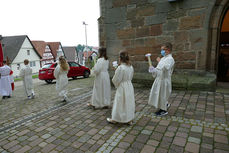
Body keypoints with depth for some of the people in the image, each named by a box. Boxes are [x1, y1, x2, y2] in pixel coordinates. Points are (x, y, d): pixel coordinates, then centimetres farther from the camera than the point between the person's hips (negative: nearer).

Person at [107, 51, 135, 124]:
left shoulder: (120, 68, -21)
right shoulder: (131, 67, 2)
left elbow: (116, 80, -14)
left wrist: (116, 84, 6)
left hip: (122, 88, -7)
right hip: (130, 86, 7)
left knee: (120, 104, 5)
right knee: (129, 102, 15)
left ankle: (114, 119, 23)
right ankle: (130, 119, 26)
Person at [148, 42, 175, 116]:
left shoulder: (170, 59, -15)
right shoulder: (163, 58, 13)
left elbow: (166, 68, -33)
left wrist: (160, 61, -25)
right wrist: (153, 70, 1)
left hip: (164, 80, -9)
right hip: (159, 79, 9)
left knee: (162, 94, 3)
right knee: (158, 94, 17)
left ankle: (164, 110, 20)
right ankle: (165, 104, 38)